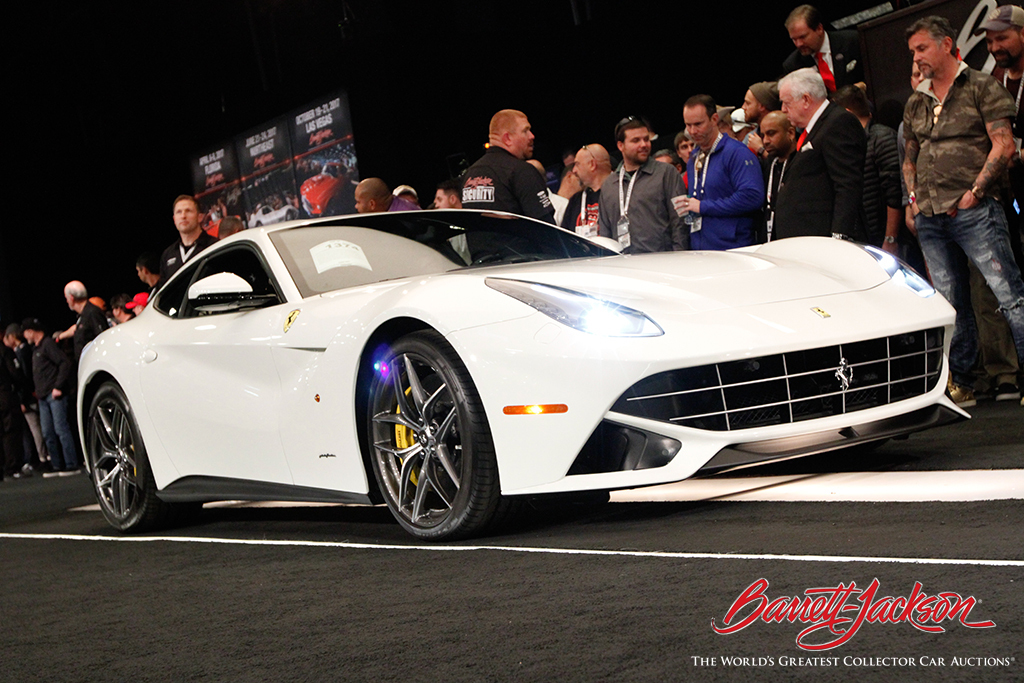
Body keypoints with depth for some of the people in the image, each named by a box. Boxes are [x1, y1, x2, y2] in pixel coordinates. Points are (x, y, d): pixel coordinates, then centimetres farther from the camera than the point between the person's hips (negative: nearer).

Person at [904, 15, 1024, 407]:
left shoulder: (982, 88, 2)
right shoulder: (915, 103, 20)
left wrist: (974, 192, -11)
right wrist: (914, 196, 10)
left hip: (974, 211, -6)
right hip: (930, 218, 6)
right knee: (951, 304, 8)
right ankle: (960, 383, 15)